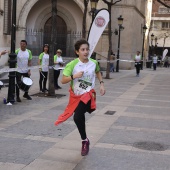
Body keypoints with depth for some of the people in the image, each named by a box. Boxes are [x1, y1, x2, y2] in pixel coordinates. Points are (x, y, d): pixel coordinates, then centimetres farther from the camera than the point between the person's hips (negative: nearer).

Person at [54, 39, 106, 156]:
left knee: (77, 117, -20)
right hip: (76, 95, 2)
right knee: (80, 118, 15)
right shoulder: (72, 65, -12)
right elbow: (63, 81, -12)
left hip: (88, 94, -2)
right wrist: (74, 76, -27)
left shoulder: (94, 63, -5)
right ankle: (85, 140, 37)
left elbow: (97, 72, 20)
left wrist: (101, 83, 8)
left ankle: (85, 141, 0)